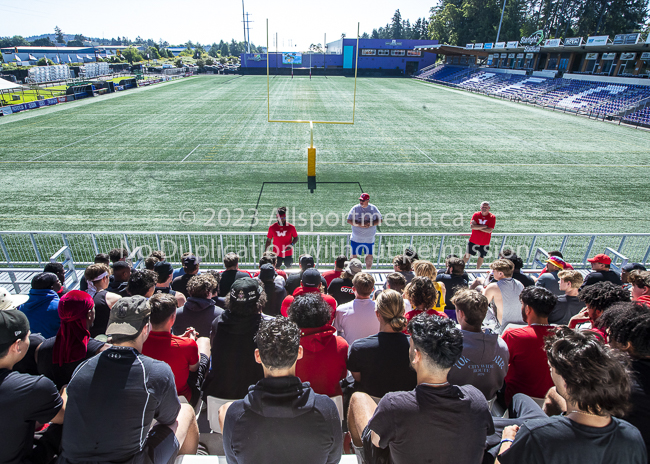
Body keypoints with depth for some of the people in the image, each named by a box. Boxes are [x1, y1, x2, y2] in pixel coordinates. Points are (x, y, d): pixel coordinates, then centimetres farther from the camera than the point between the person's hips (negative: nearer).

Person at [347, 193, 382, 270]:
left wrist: (371, 224, -16)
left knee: (369, 256, 11)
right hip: (356, 238, -1)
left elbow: (380, 220, 3)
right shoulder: (355, 208, -5)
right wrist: (359, 224, -21)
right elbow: (349, 220, -6)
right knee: (354, 255, 5)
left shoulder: (373, 208, 0)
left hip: (369, 238, 1)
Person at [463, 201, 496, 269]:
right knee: (468, 254, 7)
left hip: (485, 243, 0)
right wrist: (484, 226, -20)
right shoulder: (476, 215, -4)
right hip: (473, 240, 1)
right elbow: (472, 226, -18)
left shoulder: (492, 217, -8)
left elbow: (489, 230, -17)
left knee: (481, 257, 10)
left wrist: (478, 227, -16)